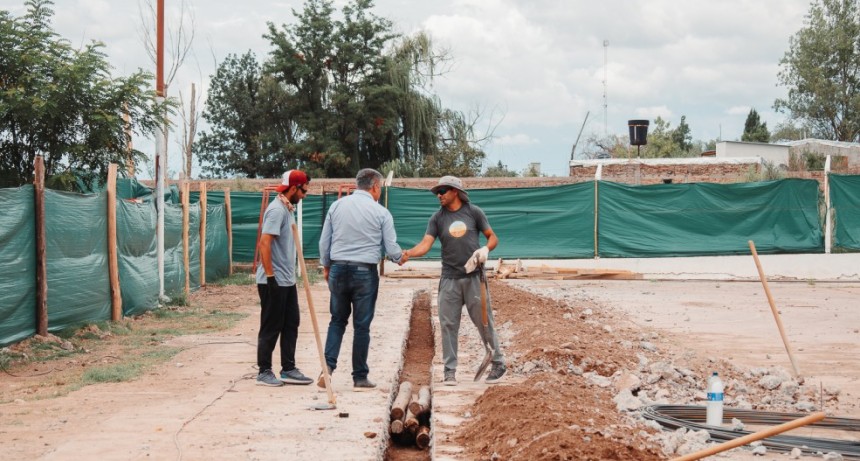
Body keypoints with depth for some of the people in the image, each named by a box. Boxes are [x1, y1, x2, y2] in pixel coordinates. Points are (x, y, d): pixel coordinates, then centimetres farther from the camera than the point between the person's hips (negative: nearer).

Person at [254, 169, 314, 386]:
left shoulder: (287, 209, 14)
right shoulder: (277, 210, -17)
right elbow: (264, 243, -24)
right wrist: (270, 276, -25)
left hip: (287, 280, 10)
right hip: (274, 281, -10)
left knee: (291, 324, 12)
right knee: (271, 327, -2)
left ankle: (288, 370, 19)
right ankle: (264, 372, 7)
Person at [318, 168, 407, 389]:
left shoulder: (337, 206, 4)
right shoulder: (380, 212, -4)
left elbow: (324, 242, 8)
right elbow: (391, 248, -2)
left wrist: (326, 266, 22)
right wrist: (400, 258, 19)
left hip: (338, 270, 3)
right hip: (365, 272, -3)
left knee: (337, 321, 15)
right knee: (362, 325, 5)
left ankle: (328, 366, -2)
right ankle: (360, 377, 12)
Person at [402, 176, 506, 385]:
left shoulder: (474, 212, 2)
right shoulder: (437, 218, 5)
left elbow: (492, 237, 8)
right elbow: (425, 244, -6)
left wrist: (485, 249, -14)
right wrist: (407, 253, -25)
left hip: (474, 277, -2)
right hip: (449, 279, 2)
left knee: (484, 321, 1)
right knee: (448, 325, 0)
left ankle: (498, 363, 15)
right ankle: (450, 370, 6)